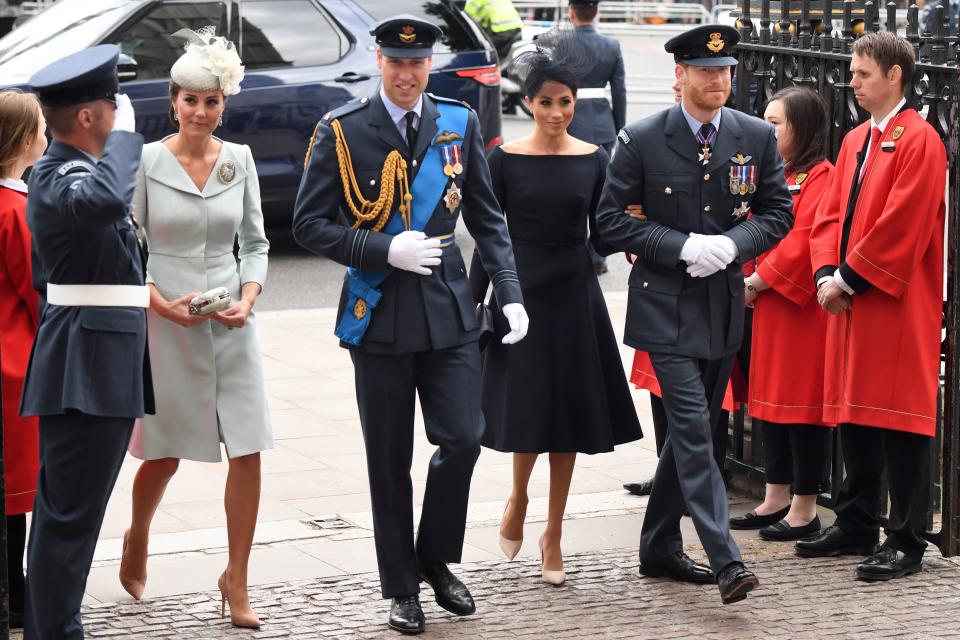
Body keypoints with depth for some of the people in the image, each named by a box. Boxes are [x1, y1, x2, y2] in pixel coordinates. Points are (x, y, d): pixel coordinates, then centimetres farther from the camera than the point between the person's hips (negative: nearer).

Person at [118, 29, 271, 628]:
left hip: (230, 324, 2)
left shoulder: (240, 159, 4)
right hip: (166, 323, -2)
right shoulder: (147, 161, -5)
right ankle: (137, 538, 38)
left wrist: (248, 298, -6)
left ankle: (236, 579, 7)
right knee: (164, 455, 7)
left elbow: (255, 242, 10)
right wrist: (163, 303, -14)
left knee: (248, 453, -4)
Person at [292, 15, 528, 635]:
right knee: (389, 461, 5)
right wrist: (383, 250, -15)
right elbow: (310, 223, -3)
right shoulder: (343, 130, -3)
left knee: (463, 440, -4)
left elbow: (487, 217, 10)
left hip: (450, 310, 2)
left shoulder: (459, 124, 5)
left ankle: (435, 559, 20)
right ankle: (401, 586, 19)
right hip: (379, 315, -2)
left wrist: (510, 293, 1)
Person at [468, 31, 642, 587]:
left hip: (575, 295, 2)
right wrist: (474, 303, -4)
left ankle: (553, 534, 16)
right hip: (521, 290, -2)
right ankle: (518, 498, 24)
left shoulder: (593, 160, 3)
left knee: (570, 412, 5)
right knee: (527, 409, -6)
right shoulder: (506, 159, -2)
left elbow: (601, 235, 8)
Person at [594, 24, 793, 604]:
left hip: (725, 306, 5)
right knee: (693, 431, -13)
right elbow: (612, 220, -7)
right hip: (666, 306, -5)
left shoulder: (757, 137, 2)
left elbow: (778, 212, 7)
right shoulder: (642, 139, -8)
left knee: (694, 429, 14)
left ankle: (660, 547, 28)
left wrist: (733, 244, -12)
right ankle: (727, 563, -17)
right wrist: (684, 247, -17)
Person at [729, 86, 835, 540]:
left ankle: (805, 508, 3)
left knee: (802, 399, -3)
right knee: (771, 399, 12)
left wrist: (757, 282, -16)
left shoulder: (820, 177, -13)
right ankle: (776, 499, 20)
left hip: (801, 306, -9)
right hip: (768, 306, 9)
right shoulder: (775, 176, 15)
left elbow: (804, 241, -20)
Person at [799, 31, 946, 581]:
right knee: (855, 415, 13)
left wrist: (849, 278, -14)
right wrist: (827, 274, -2)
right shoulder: (855, 142, 16)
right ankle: (857, 526, 23)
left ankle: (907, 544, -1)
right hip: (850, 303, 8)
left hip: (898, 306, -8)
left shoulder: (919, 141, -10)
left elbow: (901, 225, -17)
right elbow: (832, 215, 14)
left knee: (900, 420, -5)